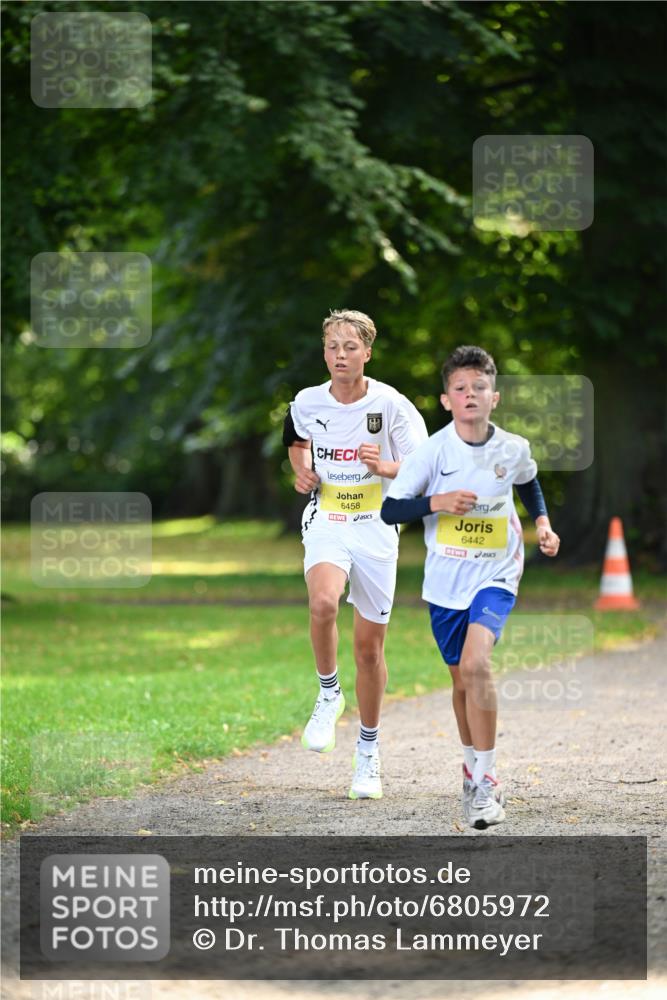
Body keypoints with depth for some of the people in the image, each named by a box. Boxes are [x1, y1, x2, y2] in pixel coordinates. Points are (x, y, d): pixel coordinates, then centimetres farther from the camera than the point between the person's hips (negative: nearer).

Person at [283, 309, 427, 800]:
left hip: (376, 528, -1)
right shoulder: (307, 403, -1)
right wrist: (303, 470, 3)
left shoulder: (391, 405, -9)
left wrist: (385, 468, -23)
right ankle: (329, 692, -6)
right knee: (323, 602, -32)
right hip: (326, 523, 1)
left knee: (370, 645, 4)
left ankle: (369, 751, 21)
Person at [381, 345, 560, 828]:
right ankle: (474, 770, 36)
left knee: (475, 662, -24)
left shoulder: (513, 449, -5)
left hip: (495, 574, -1)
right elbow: (390, 509, -9)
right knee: (463, 680, 12)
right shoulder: (433, 451, -10)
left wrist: (543, 524, 6)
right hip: (445, 579, 1)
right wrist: (437, 502, -23)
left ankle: (487, 780, -18)